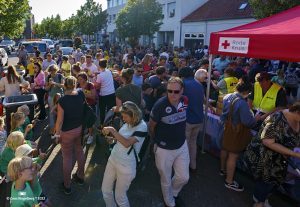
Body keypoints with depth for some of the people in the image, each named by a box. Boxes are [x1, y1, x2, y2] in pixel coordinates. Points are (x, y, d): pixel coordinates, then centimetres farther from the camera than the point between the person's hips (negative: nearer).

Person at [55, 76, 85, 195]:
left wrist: (57, 133, -6)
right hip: (80, 128, 5)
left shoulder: (62, 100, -25)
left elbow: (60, 120, -18)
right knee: (79, 151, 23)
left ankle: (67, 185, 26)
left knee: (67, 157, 10)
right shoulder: (81, 95, -12)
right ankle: (80, 177, 42)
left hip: (67, 132, -5)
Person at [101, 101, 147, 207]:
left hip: (126, 166, -7)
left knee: (120, 196, 9)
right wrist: (112, 136, -2)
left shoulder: (142, 127, -19)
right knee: (105, 190, 18)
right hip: (113, 159, 7)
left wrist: (112, 130, -26)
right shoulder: (128, 123, 1)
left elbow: (127, 143, -28)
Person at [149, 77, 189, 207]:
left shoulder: (185, 101, -10)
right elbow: (151, 126, -11)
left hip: (182, 146, 4)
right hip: (164, 149, -4)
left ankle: (174, 193, 51)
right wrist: (157, 141, 2)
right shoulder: (160, 105, -25)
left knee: (184, 178, 17)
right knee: (166, 181, 16)